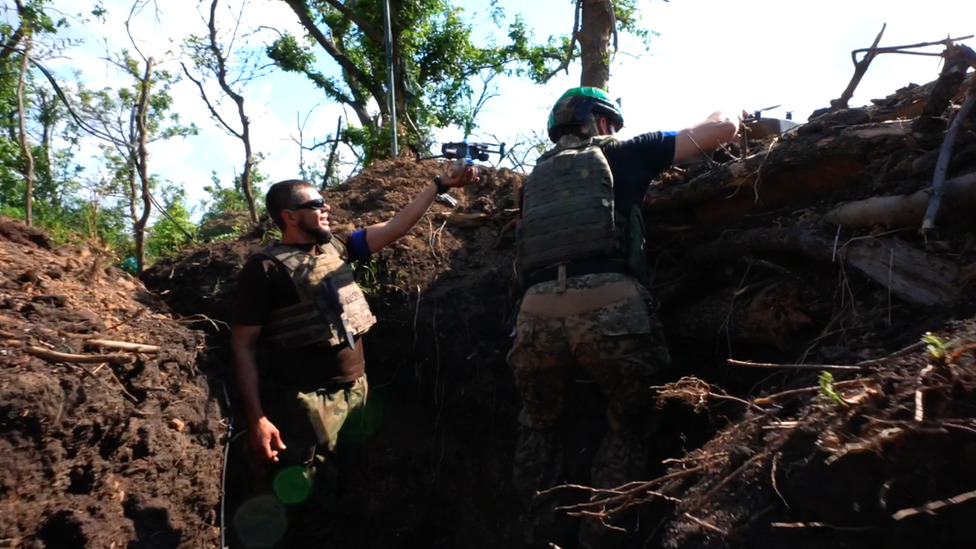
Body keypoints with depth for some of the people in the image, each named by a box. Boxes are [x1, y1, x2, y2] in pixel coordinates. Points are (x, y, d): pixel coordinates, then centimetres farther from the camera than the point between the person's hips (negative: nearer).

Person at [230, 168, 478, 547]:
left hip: (355, 393, 7)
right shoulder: (266, 268, -10)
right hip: (304, 405, -7)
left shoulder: (336, 249, 8)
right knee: (304, 508, 2)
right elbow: (243, 346, -11)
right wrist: (256, 418, -18)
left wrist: (440, 185, 11)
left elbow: (395, 227, 13)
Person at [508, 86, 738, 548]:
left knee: (540, 424, 28)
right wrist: (724, 112, 46)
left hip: (537, 314, 4)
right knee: (627, 426, 22)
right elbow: (725, 127, 21)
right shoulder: (622, 153, 18)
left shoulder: (536, 176, 27)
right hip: (610, 307, -3)